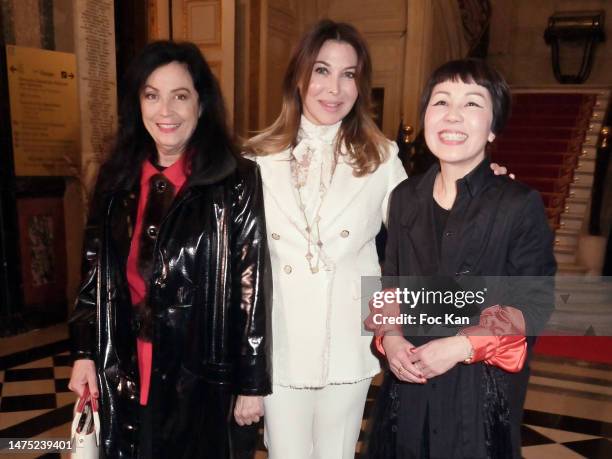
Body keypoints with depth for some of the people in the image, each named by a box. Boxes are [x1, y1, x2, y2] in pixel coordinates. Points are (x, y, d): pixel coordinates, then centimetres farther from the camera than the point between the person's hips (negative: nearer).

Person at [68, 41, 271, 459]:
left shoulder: (237, 182, -11)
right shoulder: (118, 179, 2)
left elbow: (253, 286, -11)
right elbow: (96, 272, 9)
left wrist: (252, 383, -9)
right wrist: (85, 353, 7)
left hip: (203, 375, -3)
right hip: (126, 373, 4)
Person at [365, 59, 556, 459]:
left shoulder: (520, 205, -11)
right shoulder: (406, 197, 2)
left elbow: (537, 304, -9)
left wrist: (460, 347, -17)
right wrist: (390, 337, -7)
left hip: (482, 390, -3)